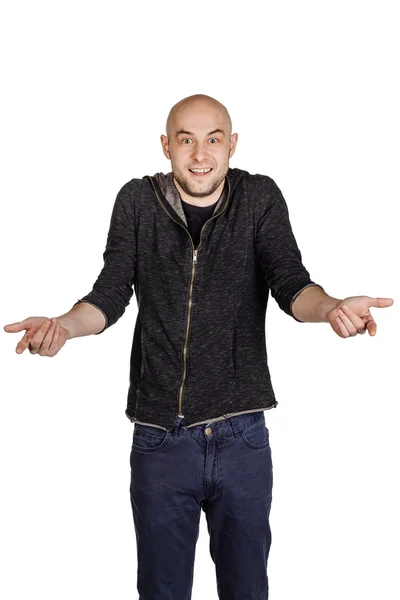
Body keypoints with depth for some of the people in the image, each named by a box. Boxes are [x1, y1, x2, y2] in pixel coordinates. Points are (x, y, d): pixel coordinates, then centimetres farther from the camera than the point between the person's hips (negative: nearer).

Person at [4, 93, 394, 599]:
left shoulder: (260, 198, 0)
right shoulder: (137, 201, 1)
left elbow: (290, 284, -9)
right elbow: (110, 296, -1)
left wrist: (330, 307, -31)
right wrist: (63, 325, -22)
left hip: (242, 438, 0)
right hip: (159, 438, 0)